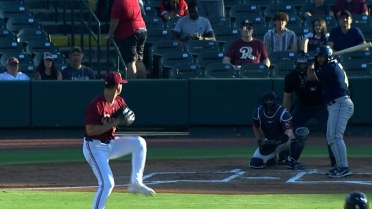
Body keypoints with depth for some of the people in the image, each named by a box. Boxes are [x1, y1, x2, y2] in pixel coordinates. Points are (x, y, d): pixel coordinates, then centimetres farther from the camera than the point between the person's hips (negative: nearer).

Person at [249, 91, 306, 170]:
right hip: (268, 144, 4)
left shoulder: (283, 113, -23)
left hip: (283, 142, -4)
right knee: (255, 163, -13)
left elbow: (289, 131, -34)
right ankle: (272, 158, 22)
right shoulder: (258, 113, -9)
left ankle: (292, 160, -12)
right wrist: (260, 141, -2)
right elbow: (256, 128, 10)